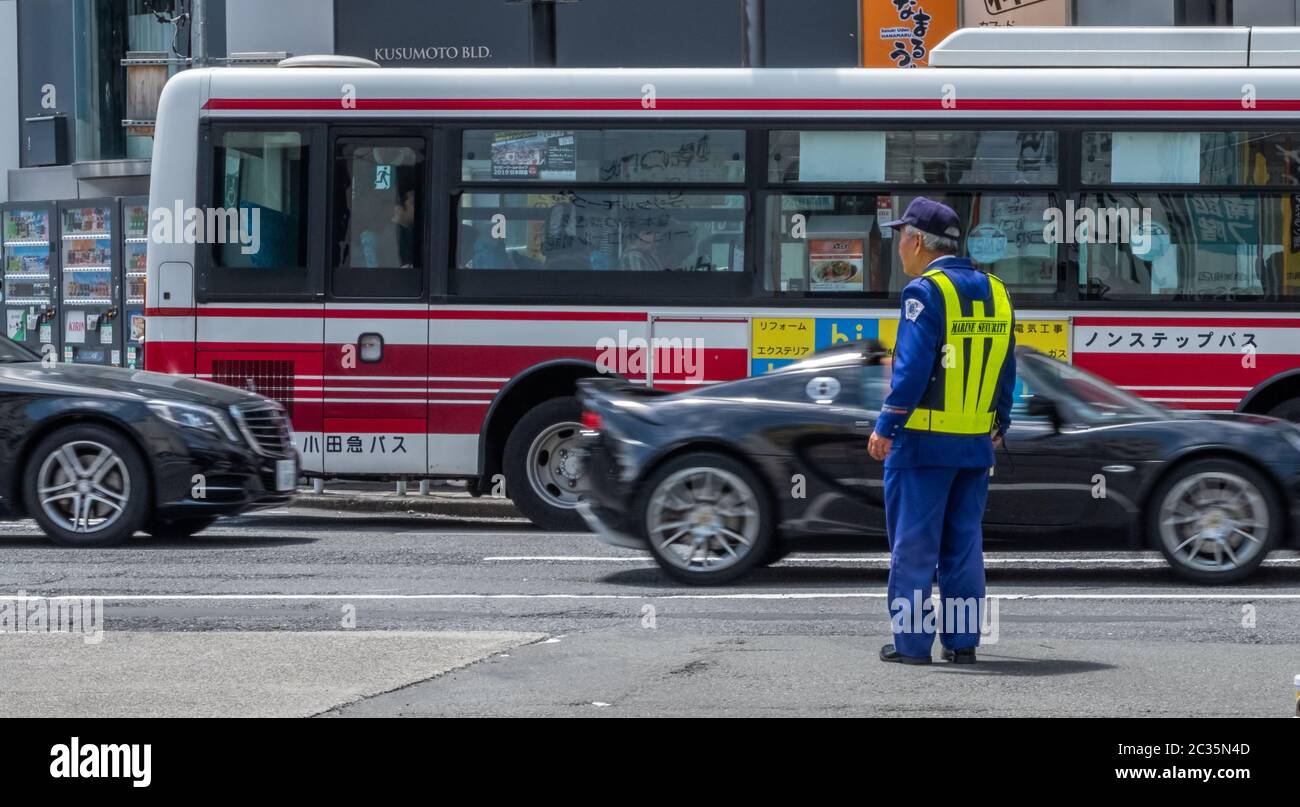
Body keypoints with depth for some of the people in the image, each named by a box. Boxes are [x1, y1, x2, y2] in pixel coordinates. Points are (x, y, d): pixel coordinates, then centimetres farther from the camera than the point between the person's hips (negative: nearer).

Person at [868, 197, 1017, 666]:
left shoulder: (925, 292, -11)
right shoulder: (994, 292, 11)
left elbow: (913, 368, -18)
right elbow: (1005, 369, 16)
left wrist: (886, 426, -14)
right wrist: (1000, 425, 23)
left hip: (923, 440, -7)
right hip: (976, 443, 7)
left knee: (913, 544, -1)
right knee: (964, 546, 11)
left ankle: (911, 641, 0)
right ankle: (962, 642, 11)